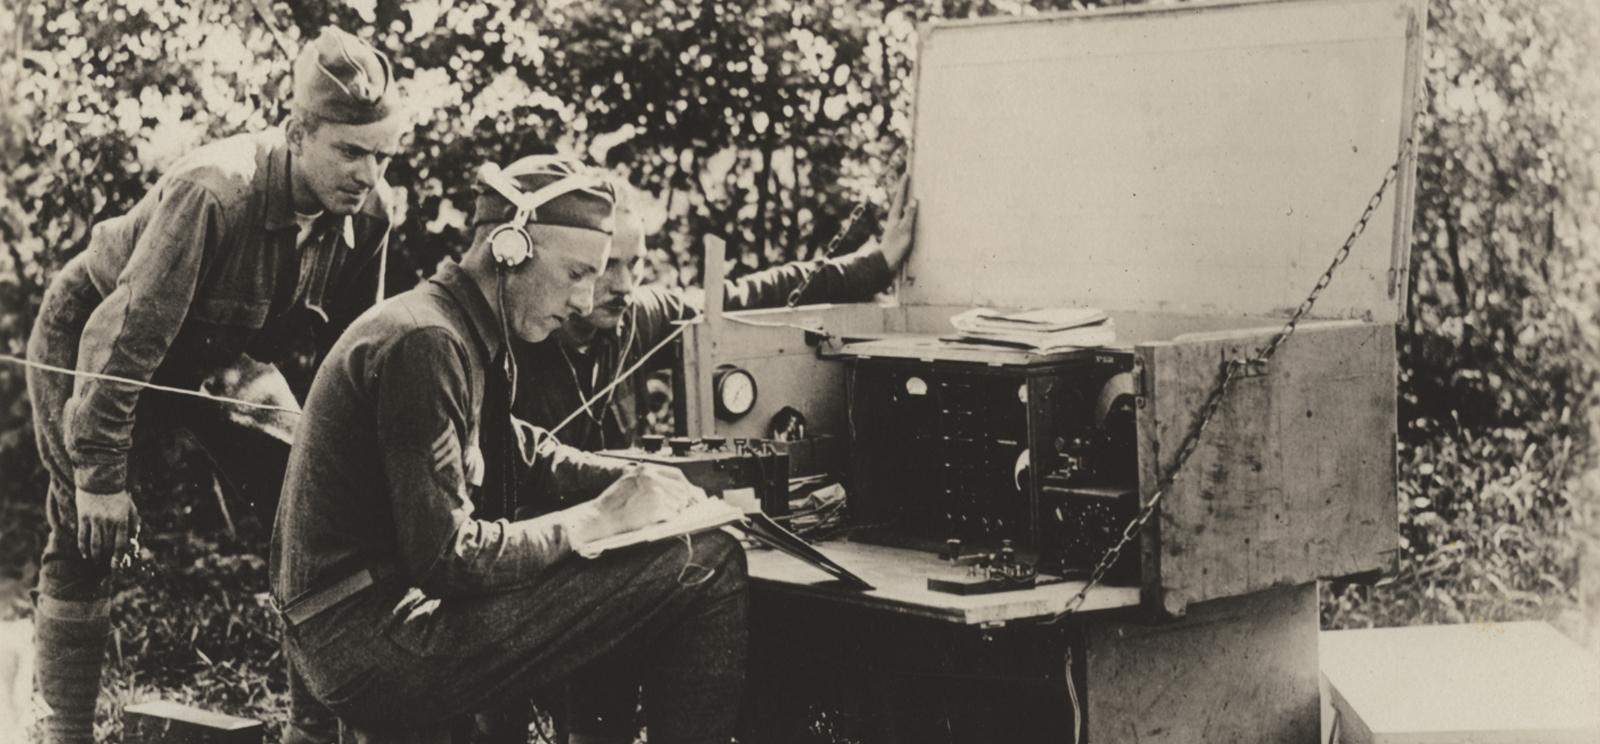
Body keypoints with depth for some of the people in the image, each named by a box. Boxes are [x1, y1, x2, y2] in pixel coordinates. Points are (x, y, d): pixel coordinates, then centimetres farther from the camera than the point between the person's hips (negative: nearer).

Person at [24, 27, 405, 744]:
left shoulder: (368, 210, -20)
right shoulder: (213, 192, -39)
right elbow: (125, 339, -35)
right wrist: (101, 475, -31)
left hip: (218, 353, 6)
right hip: (88, 343, -5)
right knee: (86, 540, -6)